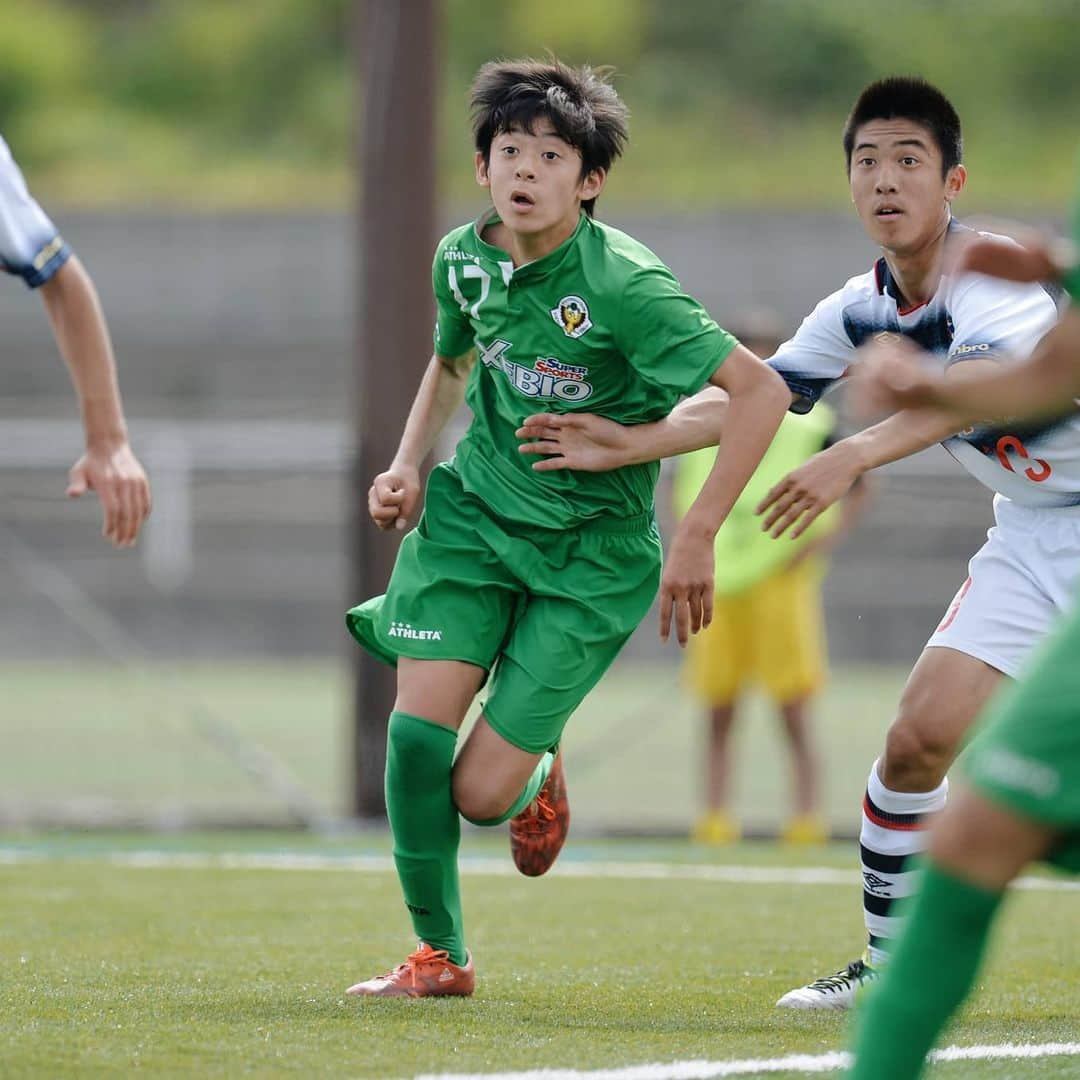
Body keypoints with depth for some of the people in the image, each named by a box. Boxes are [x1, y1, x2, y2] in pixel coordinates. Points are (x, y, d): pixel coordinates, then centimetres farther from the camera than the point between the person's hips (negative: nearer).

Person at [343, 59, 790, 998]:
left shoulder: (622, 284, -22)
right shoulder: (463, 259, -3)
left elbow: (761, 390, -23)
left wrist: (696, 536, -23)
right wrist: (409, 462, 6)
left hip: (591, 552, -4)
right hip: (472, 510, 5)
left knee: (479, 795, -8)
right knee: (417, 728, -12)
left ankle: (538, 774, 31)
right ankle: (439, 954, 7)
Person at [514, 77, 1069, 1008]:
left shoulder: (1000, 272, -21)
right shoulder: (861, 312, 2)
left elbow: (978, 385, -39)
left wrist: (854, 457, -48)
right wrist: (630, 443, 7)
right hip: (1028, 537, 6)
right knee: (920, 736, -4)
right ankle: (890, 967, 9)